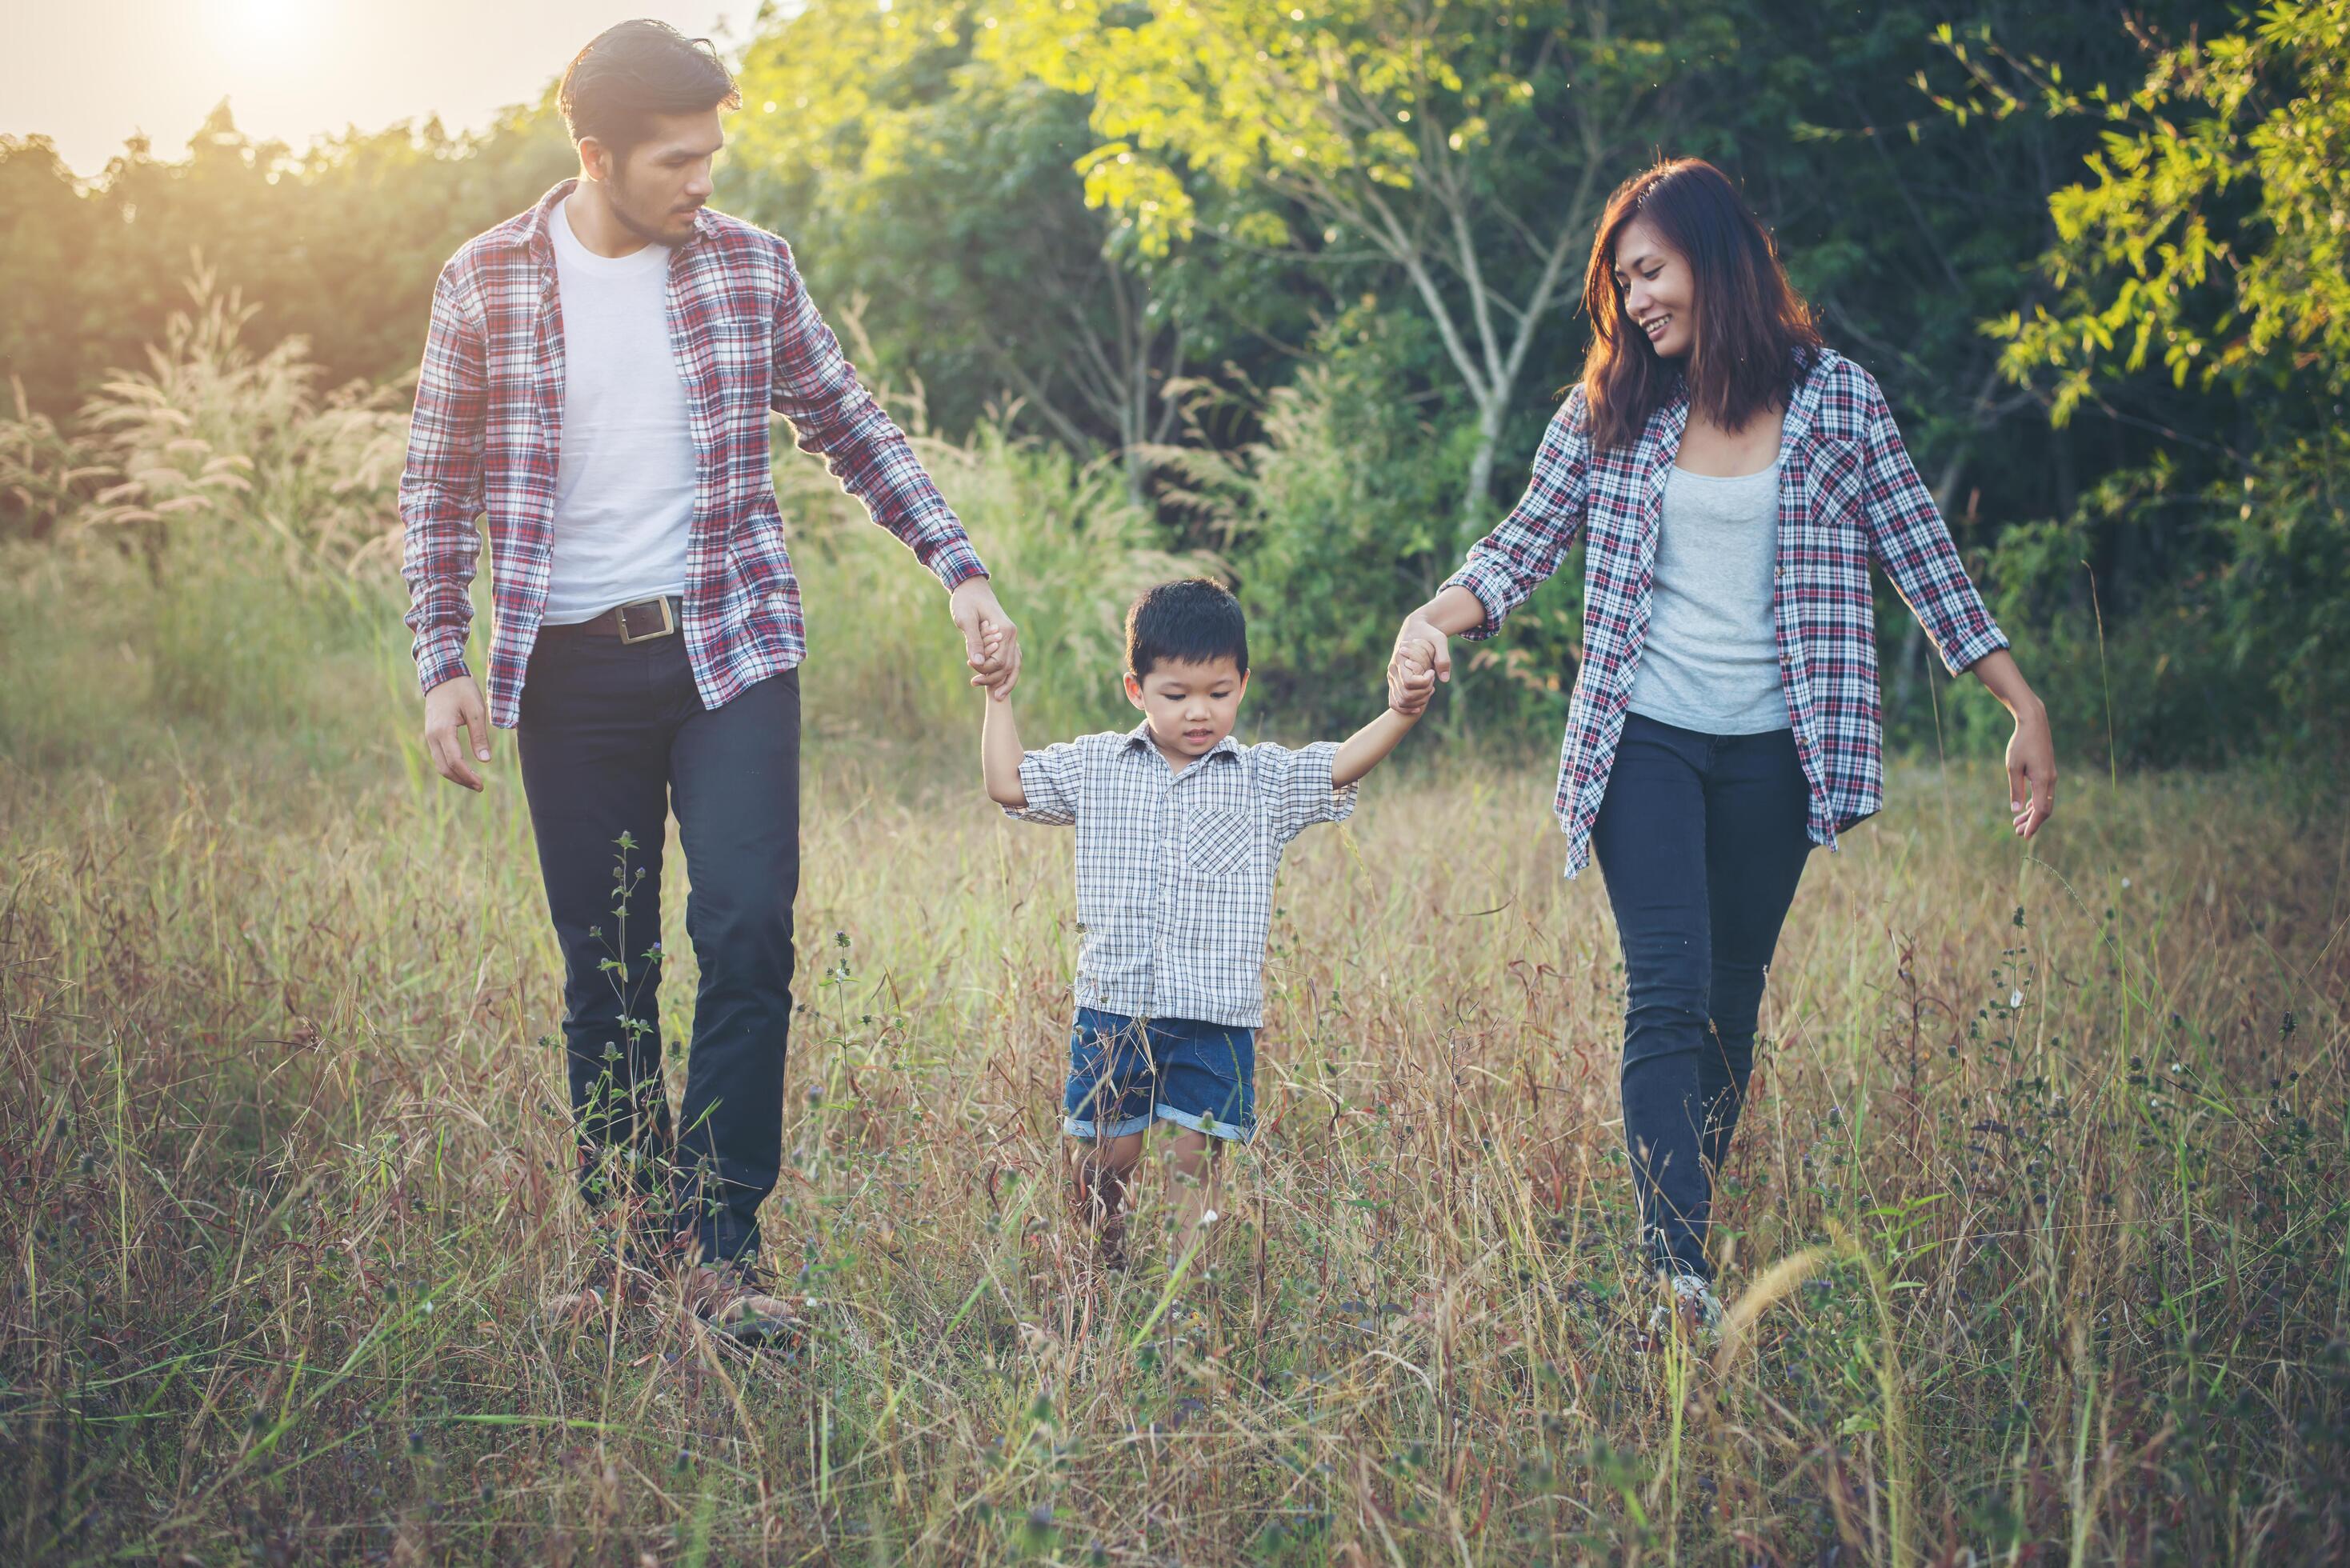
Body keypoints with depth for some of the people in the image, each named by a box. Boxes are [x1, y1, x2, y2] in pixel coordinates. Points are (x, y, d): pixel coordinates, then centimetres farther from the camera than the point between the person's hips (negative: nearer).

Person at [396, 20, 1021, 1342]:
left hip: (729, 647, 0)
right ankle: (633, 1238, 19)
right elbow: (440, 489, 7)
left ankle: (721, 1245, -2)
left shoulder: (750, 265, 4)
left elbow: (853, 427, 12)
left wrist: (959, 569, 6)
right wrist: (445, 663, -1)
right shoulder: (485, 285, 1)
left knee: (748, 933, -12)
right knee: (605, 969, 6)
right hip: (572, 665, 0)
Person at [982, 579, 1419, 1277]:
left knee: (1196, 1161, 1)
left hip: (1216, 1016, -1)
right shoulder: (1096, 767, 6)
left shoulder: (1266, 779, 3)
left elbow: (1344, 763, -8)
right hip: (1114, 1006, 1)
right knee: (1099, 1162, 7)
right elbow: (1007, 783, 8)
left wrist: (1404, 709, -24)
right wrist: (999, 695, 5)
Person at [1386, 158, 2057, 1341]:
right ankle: (1680, 1273, -21)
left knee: (1733, 1000, 10)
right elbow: (1526, 541, 5)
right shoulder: (1608, 411, 4)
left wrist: (2025, 709, 1)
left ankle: (1691, 1231, 25)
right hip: (1645, 740, -1)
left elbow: (1920, 554, 3)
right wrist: (1436, 619, -15)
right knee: (1668, 997, -13)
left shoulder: (1834, 397, 1)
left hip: (1772, 751, 1)